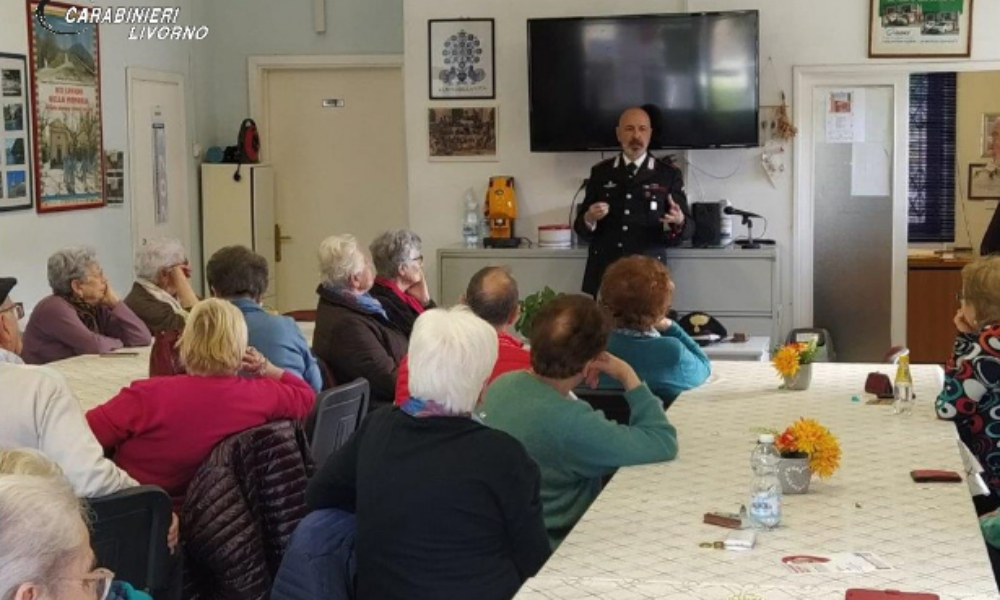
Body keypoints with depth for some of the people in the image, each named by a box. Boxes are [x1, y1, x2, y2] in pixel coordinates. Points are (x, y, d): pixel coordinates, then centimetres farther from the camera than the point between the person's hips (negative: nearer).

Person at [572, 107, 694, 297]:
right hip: (602, 275, 1)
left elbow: (688, 228, 1)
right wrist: (589, 219, -14)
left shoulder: (668, 174, 3)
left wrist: (679, 222, -21)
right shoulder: (600, 172, 8)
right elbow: (581, 227, 8)